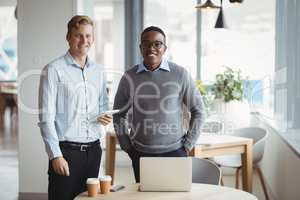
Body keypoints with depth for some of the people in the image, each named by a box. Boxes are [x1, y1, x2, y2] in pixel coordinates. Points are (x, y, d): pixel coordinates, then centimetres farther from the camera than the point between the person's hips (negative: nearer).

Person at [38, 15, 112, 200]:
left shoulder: (98, 71, 13)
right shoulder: (54, 70, -5)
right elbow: (46, 117, -9)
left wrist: (105, 117, -1)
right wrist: (55, 155, -13)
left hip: (93, 150, 5)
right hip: (66, 150, -5)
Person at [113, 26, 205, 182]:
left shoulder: (180, 74, -2)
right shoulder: (130, 77, 2)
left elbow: (198, 111, 5)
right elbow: (119, 114, 12)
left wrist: (188, 144, 1)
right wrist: (127, 147, 6)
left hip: (175, 152, -1)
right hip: (141, 154, 1)